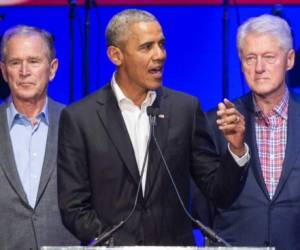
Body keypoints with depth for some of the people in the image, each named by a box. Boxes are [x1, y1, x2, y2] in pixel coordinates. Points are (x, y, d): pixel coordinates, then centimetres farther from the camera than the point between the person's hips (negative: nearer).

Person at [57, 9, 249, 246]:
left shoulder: (185, 108, 7)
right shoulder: (79, 118, 1)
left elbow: (220, 193, 8)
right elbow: (73, 206, 1)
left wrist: (236, 148, -7)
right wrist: (110, 243, -13)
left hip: (176, 245, 2)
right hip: (114, 246, -2)